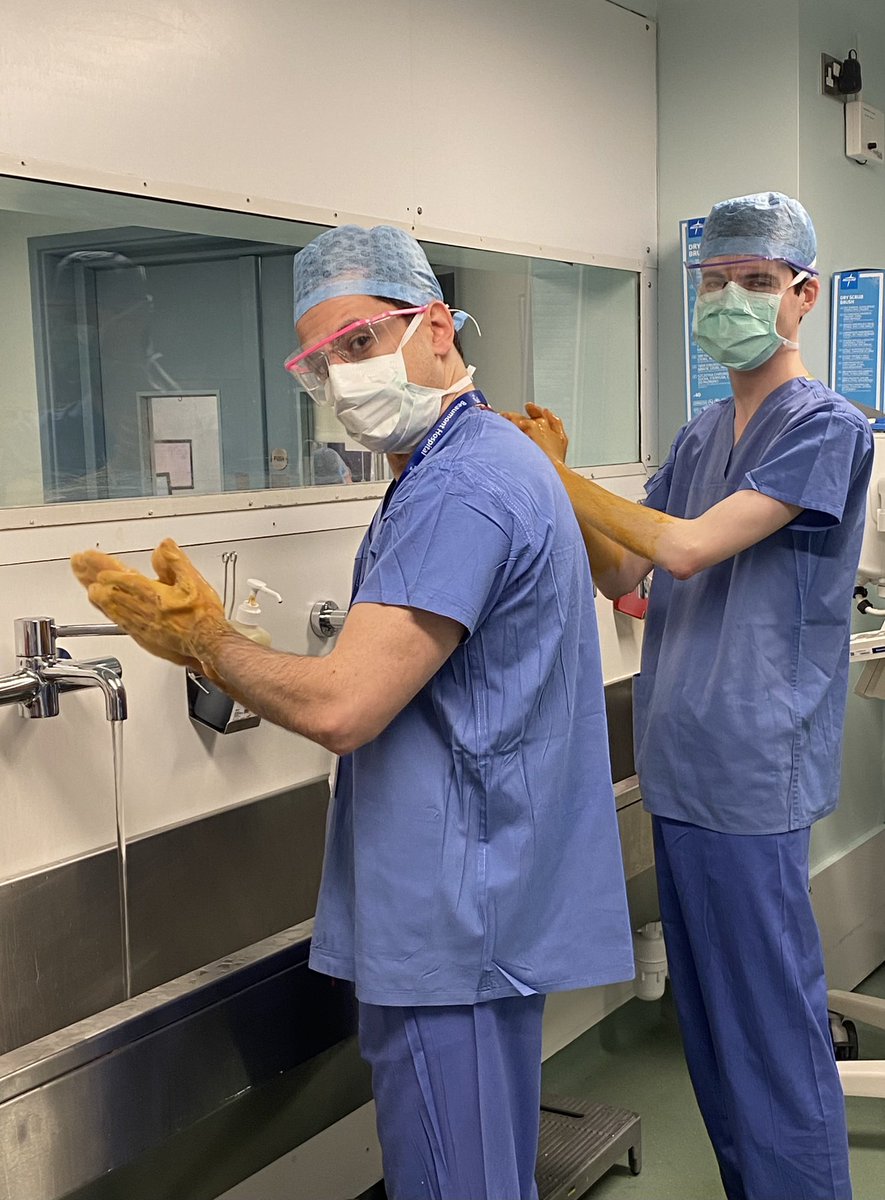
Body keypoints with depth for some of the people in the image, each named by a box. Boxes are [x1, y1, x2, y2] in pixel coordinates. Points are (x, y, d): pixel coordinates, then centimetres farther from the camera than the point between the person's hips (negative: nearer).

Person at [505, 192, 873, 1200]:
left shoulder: (826, 427, -10)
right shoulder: (701, 434, 14)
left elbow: (690, 548, -20)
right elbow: (619, 575, 12)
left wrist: (557, 475, -11)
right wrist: (554, 478, -3)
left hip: (753, 776, -8)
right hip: (679, 767, 8)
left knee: (772, 1029, 1)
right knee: (705, 1019, 18)